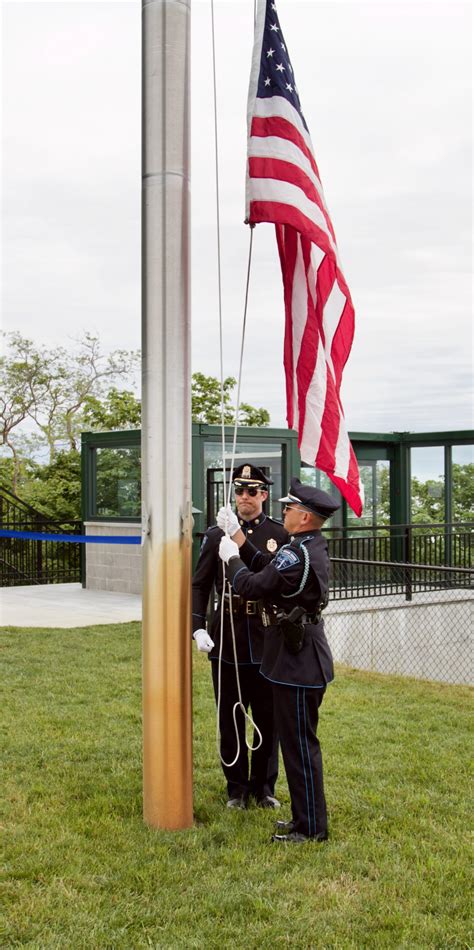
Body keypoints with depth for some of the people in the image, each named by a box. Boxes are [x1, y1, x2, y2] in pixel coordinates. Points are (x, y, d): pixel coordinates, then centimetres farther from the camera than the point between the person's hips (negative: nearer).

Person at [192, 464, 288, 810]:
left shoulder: (280, 534, 1)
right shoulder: (216, 534, 3)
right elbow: (200, 585, 4)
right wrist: (198, 627, -7)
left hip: (268, 641, 0)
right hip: (227, 640, 1)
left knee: (268, 717, 9)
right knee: (230, 718, 9)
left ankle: (264, 786, 25)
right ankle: (237, 787, 23)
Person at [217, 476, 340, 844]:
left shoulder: (298, 554, -23)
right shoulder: (314, 547, 8)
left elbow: (250, 585, -19)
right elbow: (266, 567, 15)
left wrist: (231, 558, -2)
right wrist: (238, 537, 14)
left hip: (297, 664, -10)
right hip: (303, 660, 10)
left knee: (300, 744, 0)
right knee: (299, 741, 18)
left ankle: (311, 827, 11)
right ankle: (305, 818, 29)